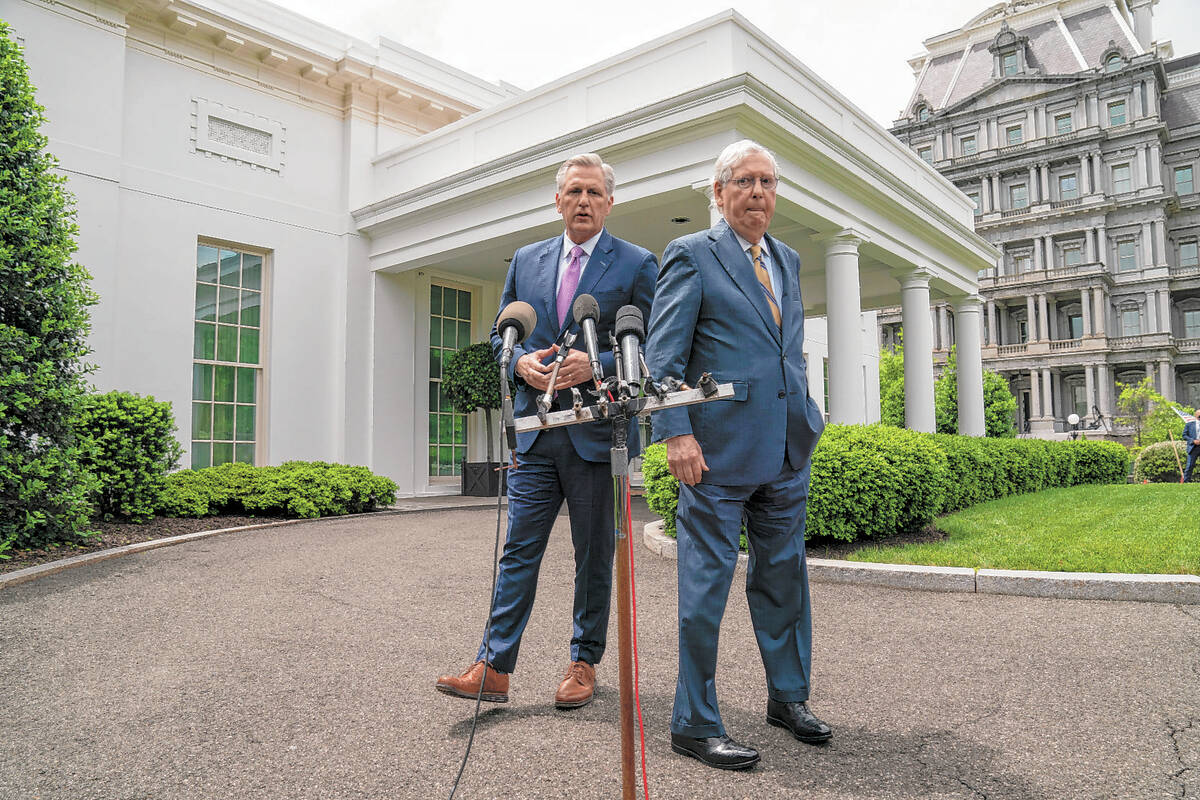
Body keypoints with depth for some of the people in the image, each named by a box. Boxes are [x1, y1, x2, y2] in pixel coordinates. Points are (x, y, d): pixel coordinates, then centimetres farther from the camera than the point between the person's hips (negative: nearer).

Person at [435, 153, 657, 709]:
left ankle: (584, 664, 25)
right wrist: (522, 361, -5)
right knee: (518, 549, 4)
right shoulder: (527, 261, 13)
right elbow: (500, 334, 17)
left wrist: (597, 365, -18)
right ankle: (494, 669, 11)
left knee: (594, 555, 9)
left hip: (597, 433, -3)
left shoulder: (637, 264, 1)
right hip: (535, 432, 3)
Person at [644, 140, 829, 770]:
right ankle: (694, 724, 12)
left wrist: (805, 421, 17)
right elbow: (663, 354, -8)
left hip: (786, 448, 7)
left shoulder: (788, 261, 18)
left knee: (783, 577, 17)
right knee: (706, 583, 0)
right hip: (720, 448, -7)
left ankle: (788, 697, 34)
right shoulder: (690, 255, -2)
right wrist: (676, 433, -18)